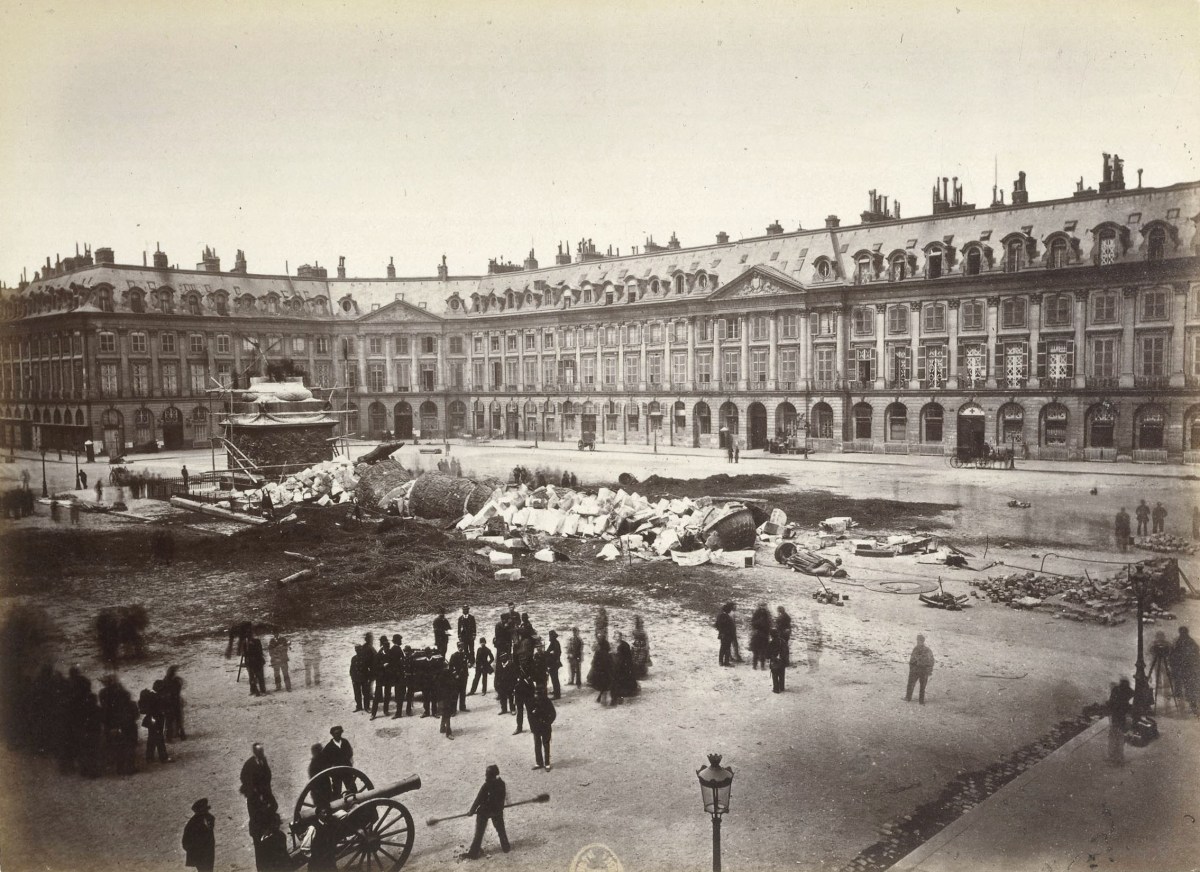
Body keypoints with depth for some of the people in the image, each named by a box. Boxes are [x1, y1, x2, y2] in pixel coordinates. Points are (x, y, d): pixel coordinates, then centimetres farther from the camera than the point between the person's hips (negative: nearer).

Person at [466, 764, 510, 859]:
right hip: (497, 811, 4)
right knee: (501, 829, 23)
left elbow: (478, 799, -19)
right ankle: (506, 847, 33)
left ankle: (473, 853, 9)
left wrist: (472, 811, -8)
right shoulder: (501, 784, -10)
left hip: (484, 811, -4)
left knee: (479, 833, 6)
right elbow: (503, 796, 3)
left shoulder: (486, 786, -25)